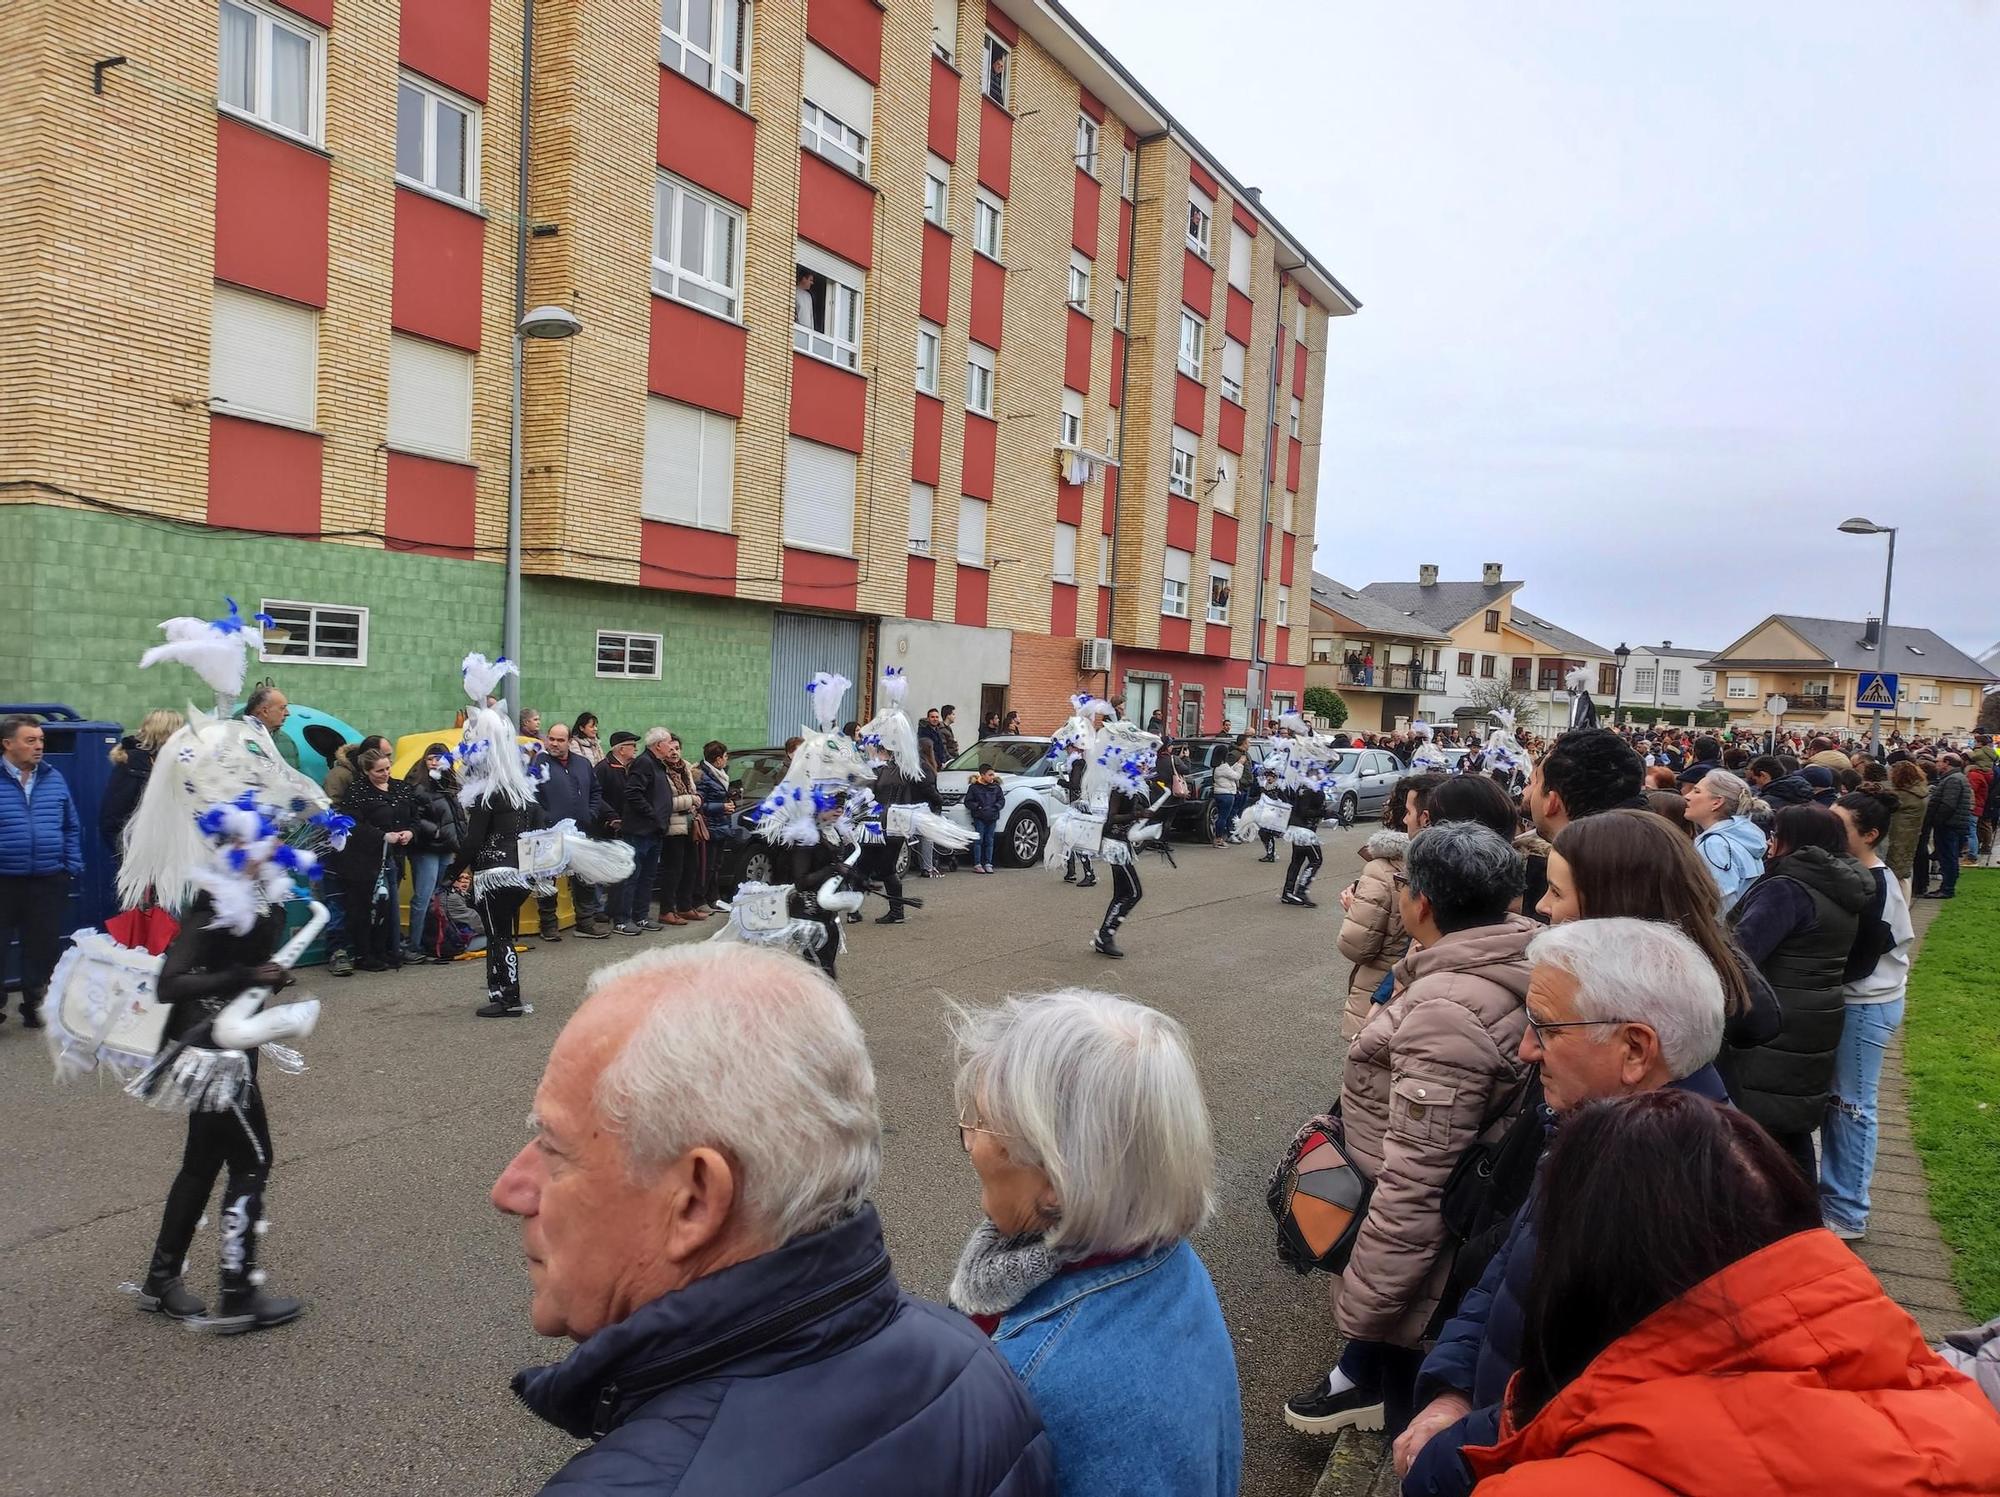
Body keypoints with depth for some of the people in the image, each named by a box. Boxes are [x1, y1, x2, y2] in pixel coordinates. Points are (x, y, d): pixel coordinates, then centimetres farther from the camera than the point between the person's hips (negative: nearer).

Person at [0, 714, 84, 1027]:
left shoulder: (54, 779, 6)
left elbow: (72, 827, 11)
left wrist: (73, 866, 3)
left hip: (49, 882, 2)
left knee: (42, 948, 11)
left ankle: (36, 1007, 24)